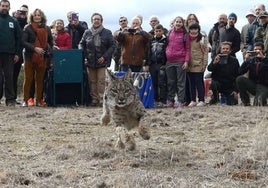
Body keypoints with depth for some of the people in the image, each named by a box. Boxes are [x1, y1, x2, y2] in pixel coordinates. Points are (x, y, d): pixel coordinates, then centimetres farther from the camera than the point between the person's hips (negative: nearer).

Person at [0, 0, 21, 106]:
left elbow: (18, 38, 9)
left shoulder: (14, 22, 10)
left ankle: (10, 99, 5)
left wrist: (17, 53, 0)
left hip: (9, 54, 1)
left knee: (9, 77, 3)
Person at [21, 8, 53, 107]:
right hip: (30, 57, -3)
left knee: (40, 79, 7)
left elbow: (50, 41, 20)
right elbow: (23, 42, -8)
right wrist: (34, 48, -17)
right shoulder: (28, 28, 0)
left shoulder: (46, 28, 10)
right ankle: (25, 100, 5)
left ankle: (39, 100, 13)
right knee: (28, 79, 1)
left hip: (42, 57, 3)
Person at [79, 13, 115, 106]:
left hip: (102, 62, -3)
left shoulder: (107, 33, 3)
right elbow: (81, 44, 16)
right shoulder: (87, 33, 9)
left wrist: (104, 57, -10)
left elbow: (112, 46, 0)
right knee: (92, 81, 4)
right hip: (90, 62, 3)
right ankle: (94, 99, 10)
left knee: (101, 81, -8)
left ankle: (102, 100, -6)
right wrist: (83, 55, -2)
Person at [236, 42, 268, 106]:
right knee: (239, 79, -23)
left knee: (259, 100, -34)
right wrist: (246, 60, -17)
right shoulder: (251, 60, 8)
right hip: (252, 85, 4)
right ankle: (246, 102, -11)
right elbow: (240, 72, -4)